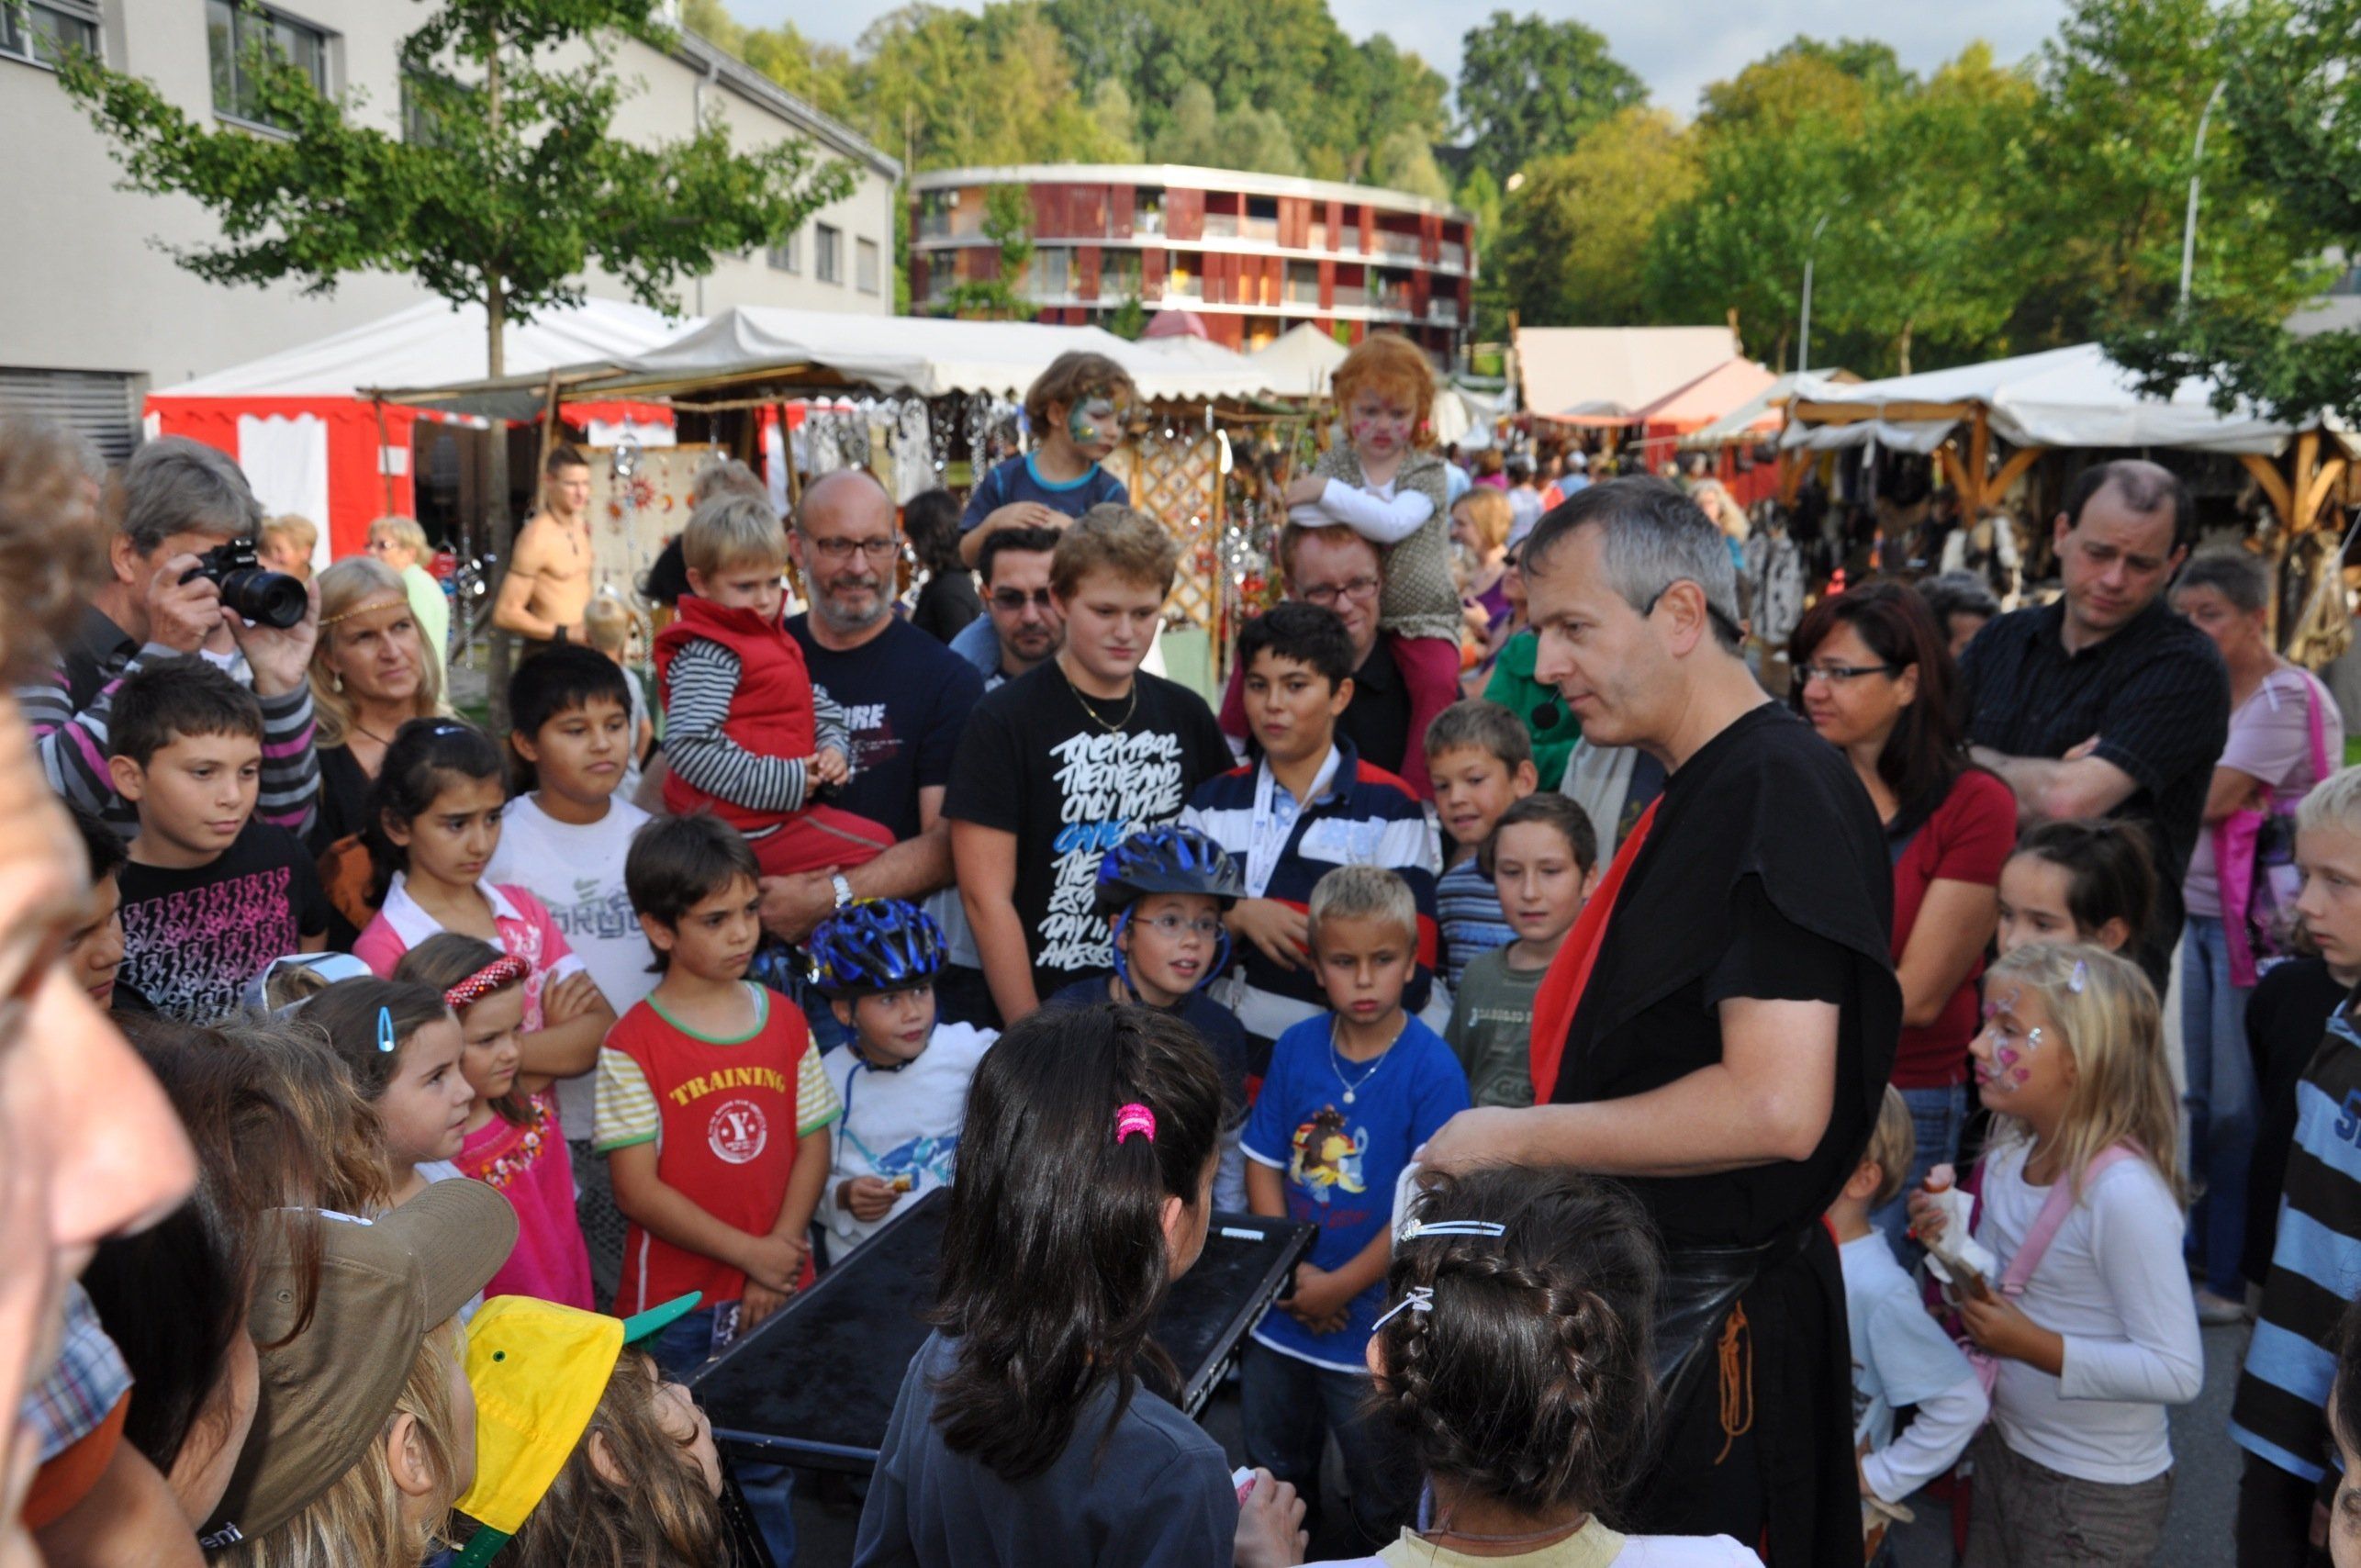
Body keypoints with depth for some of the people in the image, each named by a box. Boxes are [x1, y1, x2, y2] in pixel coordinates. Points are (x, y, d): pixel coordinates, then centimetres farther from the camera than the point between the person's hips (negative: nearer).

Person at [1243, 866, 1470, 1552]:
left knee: (1383, 1507, 16)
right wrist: (1294, 1271, -11)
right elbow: (1263, 1166, 0)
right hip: (1280, 1318, 4)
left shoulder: (1431, 1068, -17)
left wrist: (1338, 1288, -15)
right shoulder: (1295, 1047, -4)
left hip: (1374, 1324, -4)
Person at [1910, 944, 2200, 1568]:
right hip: (2003, 1446, 7)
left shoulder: (2125, 1193, -28)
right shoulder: (2010, 1154, -4)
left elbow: (2177, 1372, -26)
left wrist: (2033, 1346, -27)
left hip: (2097, 1492, -7)